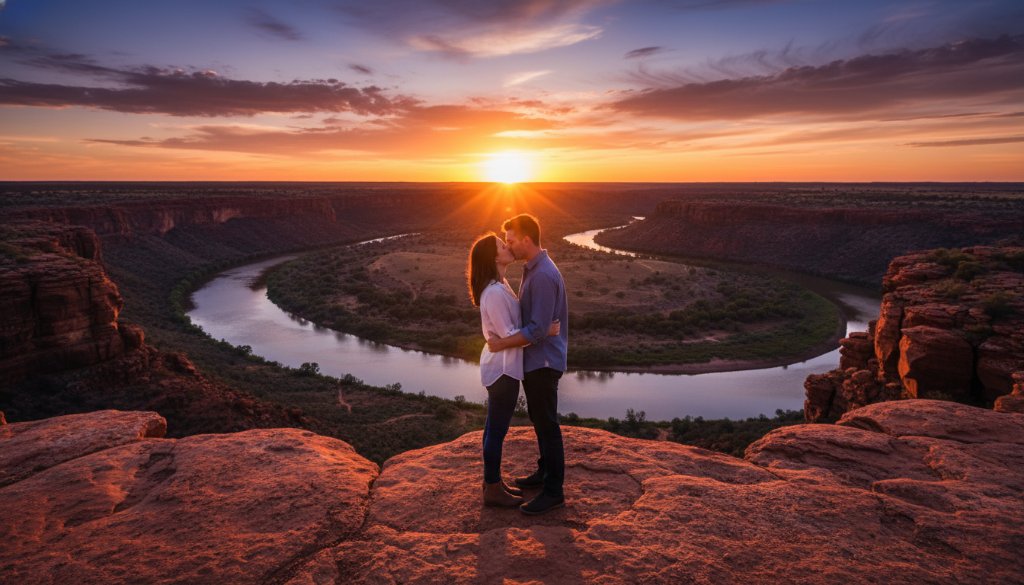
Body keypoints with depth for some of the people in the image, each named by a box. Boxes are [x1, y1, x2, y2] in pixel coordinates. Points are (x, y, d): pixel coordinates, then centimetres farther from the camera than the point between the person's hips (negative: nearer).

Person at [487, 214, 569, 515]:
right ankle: (545, 472, 37)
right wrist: (504, 337, 9)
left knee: (547, 425, 0)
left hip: (543, 362, -10)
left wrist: (502, 343, -18)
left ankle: (554, 491, 12)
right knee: (539, 421, 21)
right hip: (534, 360, 10)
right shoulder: (532, 269, 9)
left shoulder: (543, 275, -23)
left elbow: (538, 329, -26)